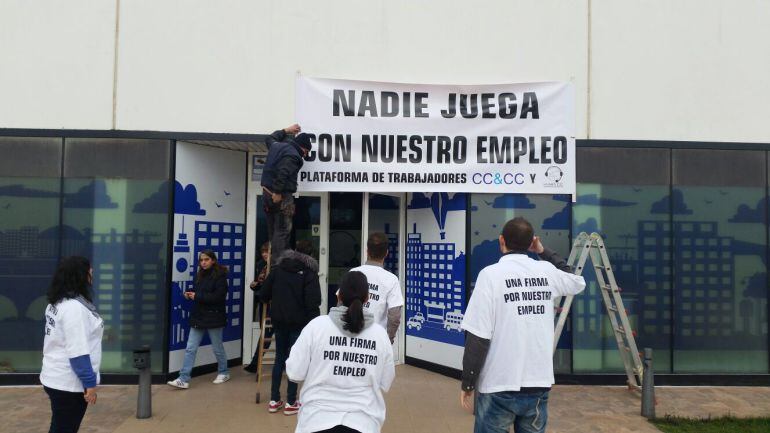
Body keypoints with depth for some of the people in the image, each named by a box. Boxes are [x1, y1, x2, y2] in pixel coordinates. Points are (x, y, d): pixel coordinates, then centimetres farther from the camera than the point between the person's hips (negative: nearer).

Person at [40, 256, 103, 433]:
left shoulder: (57, 303, 8)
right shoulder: (74, 307, -21)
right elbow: (78, 351, -24)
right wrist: (90, 382, -19)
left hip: (55, 378, 9)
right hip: (69, 383, -9)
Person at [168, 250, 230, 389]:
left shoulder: (220, 276, -11)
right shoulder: (200, 275, 11)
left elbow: (218, 297, -21)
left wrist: (197, 296, -20)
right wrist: (190, 295, -3)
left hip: (213, 317, -6)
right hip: (198, 316, 6)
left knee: (217, 348, 9)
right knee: (190, 349, 0)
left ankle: (224, 373, 29)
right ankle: (183, 379, 1)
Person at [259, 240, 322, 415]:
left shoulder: (277, 269, 6)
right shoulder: (309, 273, -7)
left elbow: (263, 295, 4)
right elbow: (313, 301, -17)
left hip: (279, 320, 4)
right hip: (299, 322, -4)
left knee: (280, 358, 15)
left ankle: (274, 400, 18)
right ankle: (291, 403, 9)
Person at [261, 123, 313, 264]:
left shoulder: (277, 146, 14)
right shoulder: (292, 156, -14)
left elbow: (270, 138, 38)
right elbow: (282, 173, -27)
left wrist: (286, 130, 41)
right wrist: (277, 193, -25)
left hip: (267, 192, 9)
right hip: (281, 196, -9)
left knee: (273, 230, 13)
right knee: (282, 231, -7)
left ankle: (273, 262, 17)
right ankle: (277, 262, -12)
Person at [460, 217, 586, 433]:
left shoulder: (491, 274, -12)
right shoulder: (547, 271, 1)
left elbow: (478, 337, -15)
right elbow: (578, 282, 25)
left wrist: (467, 383, -4)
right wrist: (544, 251, 25)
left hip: (499, 386, -4)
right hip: (539, 384, 4)